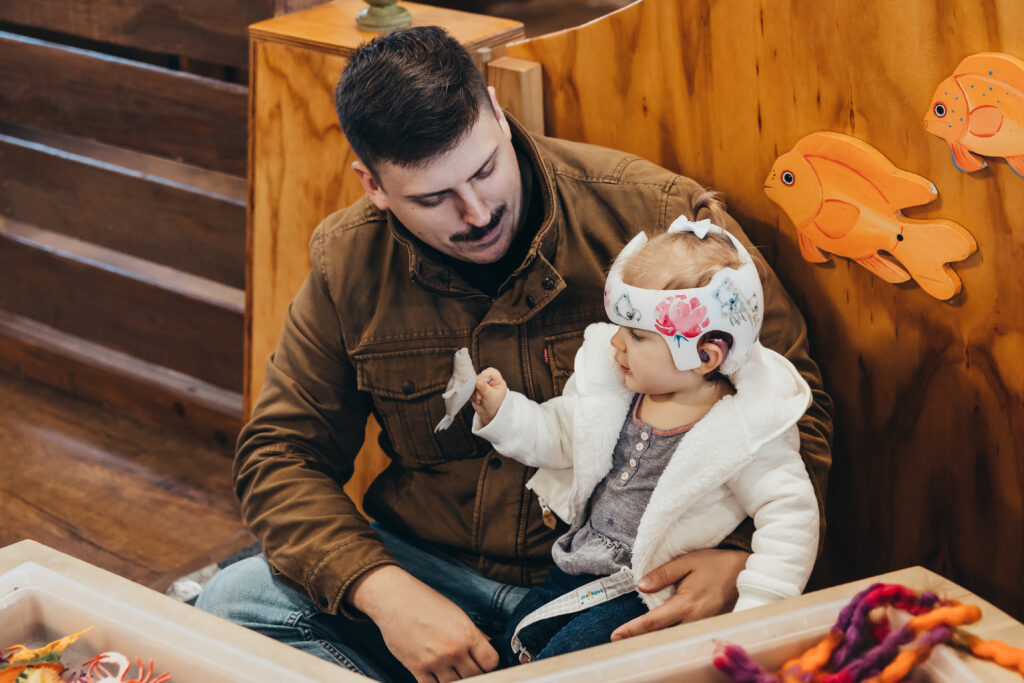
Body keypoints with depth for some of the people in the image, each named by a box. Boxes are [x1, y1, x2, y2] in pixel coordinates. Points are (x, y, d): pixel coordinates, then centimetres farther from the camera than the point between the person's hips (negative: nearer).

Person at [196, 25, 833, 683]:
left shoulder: (657, 214, -13)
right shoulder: (347, 263, -3)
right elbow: (280, 453, 1)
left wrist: (737, 556, -22)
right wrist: (382, 591, -18)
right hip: (430, 572, 3)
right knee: (233, 604, -19)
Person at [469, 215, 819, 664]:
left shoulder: (746, 429, -20)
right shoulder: (611, 383, -1)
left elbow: (789, 514, -22)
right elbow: (557, 435, 14)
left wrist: (755, 612, -30)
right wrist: (502, 411, -4)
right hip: (577, 566, 7)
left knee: (561, 660, -17)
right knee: (513, 645, 9)